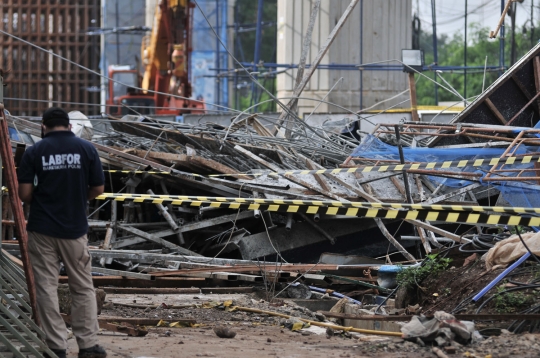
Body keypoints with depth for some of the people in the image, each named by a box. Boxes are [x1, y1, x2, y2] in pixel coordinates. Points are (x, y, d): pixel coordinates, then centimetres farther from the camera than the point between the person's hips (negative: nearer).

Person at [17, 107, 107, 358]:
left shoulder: (34, 152, -5)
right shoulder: (86, 149, -2)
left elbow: (24, 193, -7)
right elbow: (97, 189, 1)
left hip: (42, 229, -1)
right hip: (75, 229, 1)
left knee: (46, 288, 6)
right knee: (82, 288, 10)